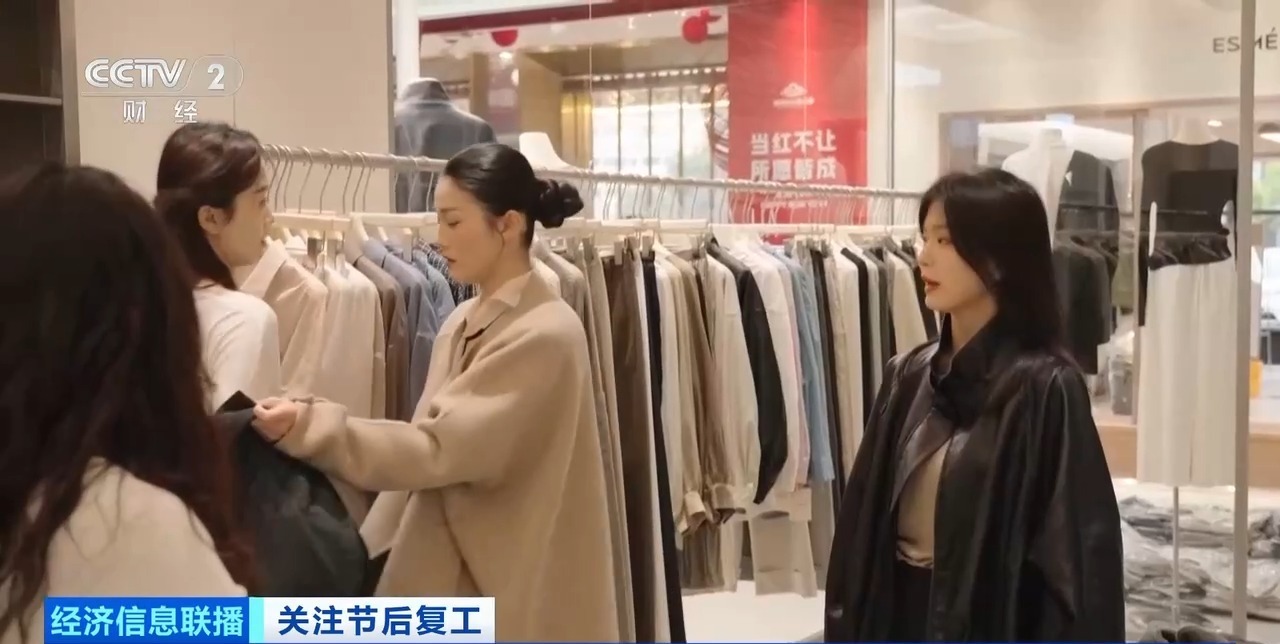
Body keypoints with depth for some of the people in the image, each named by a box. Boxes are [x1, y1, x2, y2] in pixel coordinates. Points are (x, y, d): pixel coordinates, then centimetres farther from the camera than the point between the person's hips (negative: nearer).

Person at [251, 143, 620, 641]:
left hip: (515, 584, -8)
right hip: (451, 571, 8)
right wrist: (379, 551, 11)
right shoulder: (462, 323, 9)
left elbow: (442, 447, -24)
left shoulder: (545, 335, -17)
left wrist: (309, 426, -28)